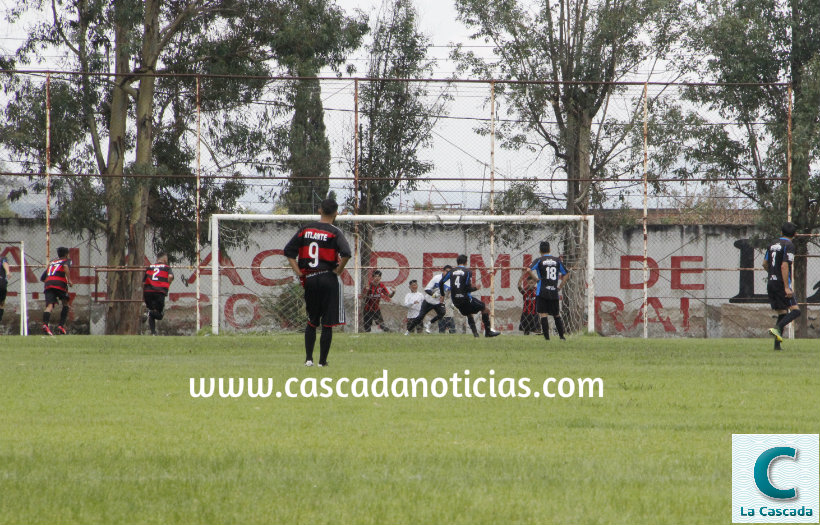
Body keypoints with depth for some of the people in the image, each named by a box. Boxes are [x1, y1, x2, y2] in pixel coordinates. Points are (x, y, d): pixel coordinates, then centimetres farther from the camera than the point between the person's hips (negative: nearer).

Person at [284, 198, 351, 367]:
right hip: (329, 280, -4)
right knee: (327, 324, 2)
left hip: (309, 280, 4)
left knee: (312, 321, 16)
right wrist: (338, 271, -8)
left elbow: (288, 251, 6)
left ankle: (308, 358, 9)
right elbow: (346, 254, -23)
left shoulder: (306, 230, 7)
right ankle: (323, 361, 3)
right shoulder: (334, 232, -8)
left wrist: (299, 273, 5)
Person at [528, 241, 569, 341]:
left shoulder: (539, 260, 0)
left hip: (542, 291, -3)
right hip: (554, 293, 3)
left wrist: (537, 279, -5)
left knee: (543, 314, -2)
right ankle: (561, 336, 15)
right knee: (557, 315, 15)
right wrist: (560, 286, 13)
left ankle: (546, 336, -9)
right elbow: (566, 274, 12)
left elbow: (530, 270, -17)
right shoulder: (557, 260, 9)